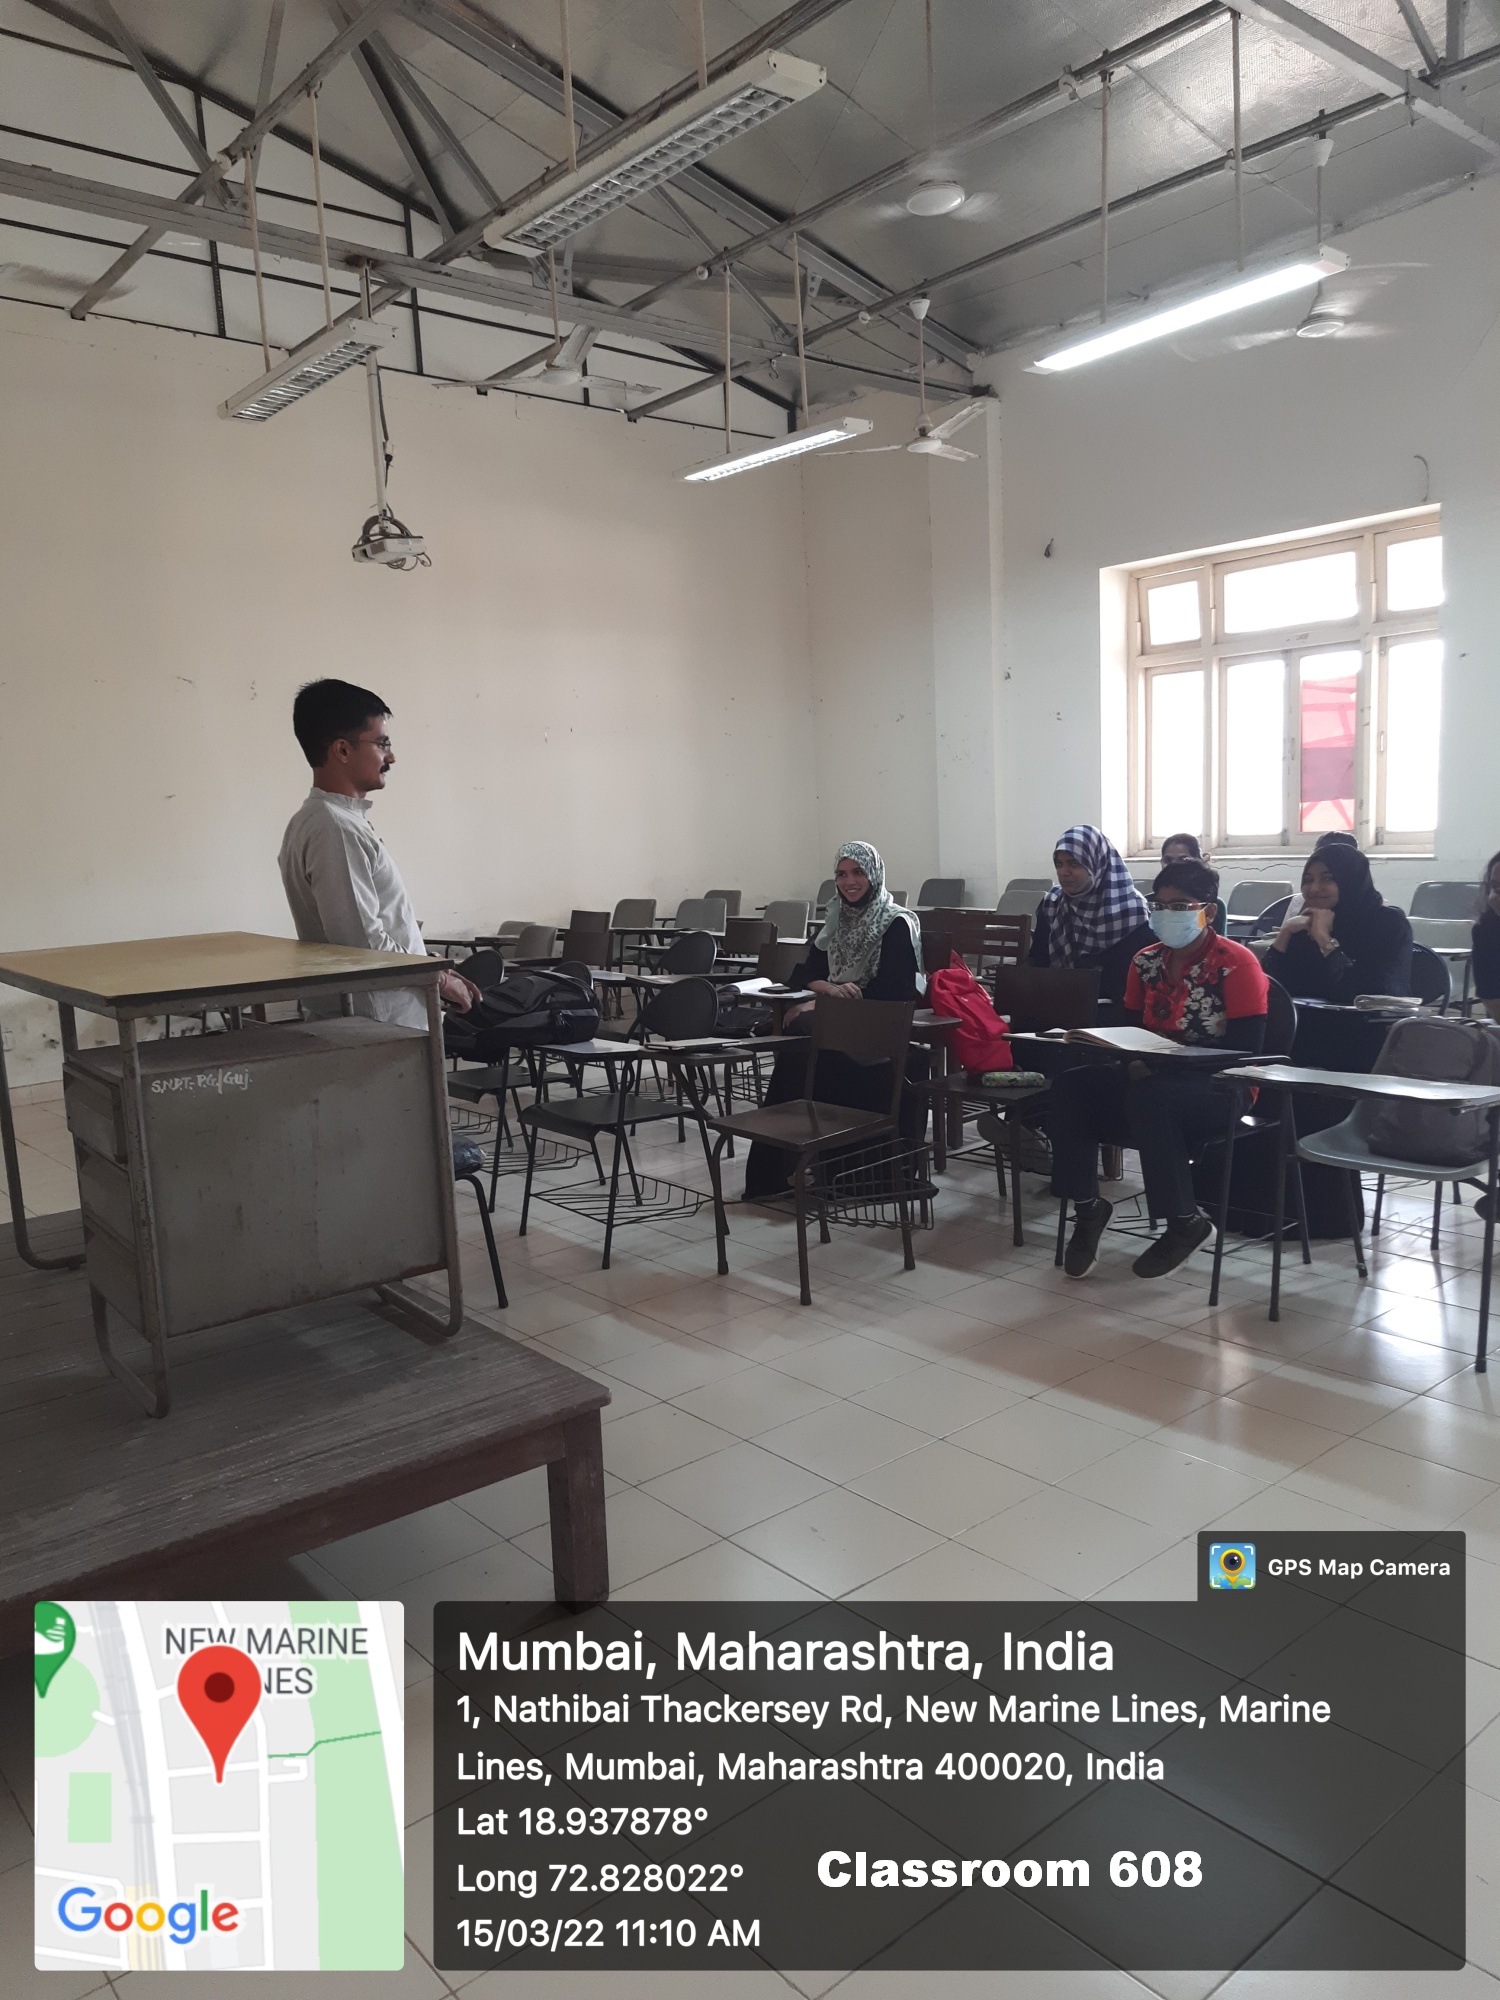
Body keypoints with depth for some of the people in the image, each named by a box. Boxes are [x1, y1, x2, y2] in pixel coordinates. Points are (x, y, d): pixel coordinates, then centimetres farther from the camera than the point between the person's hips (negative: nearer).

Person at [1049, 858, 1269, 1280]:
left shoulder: (1236, 963, -9)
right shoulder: (1146, 961, 8)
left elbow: (1245, 1049, -16)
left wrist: (1169, 1056, -23)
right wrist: (1133, 1060, -12)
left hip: (1220, 1088, -6)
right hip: (1152, 1079, 6)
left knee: (1148, 1098, -38)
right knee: (1069, 1086, -19)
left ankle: (1186, 1223, -18)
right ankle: (1086, 1208, -5)